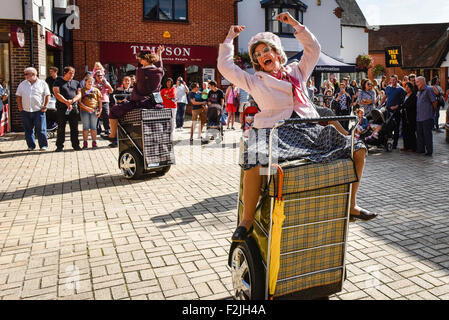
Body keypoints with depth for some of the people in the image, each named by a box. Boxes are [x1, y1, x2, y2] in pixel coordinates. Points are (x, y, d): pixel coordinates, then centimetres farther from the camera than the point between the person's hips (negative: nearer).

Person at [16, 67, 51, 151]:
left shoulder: (42, 83, 3)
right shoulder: (22, 84, 12)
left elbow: (47, 96, 2)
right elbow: (19, 96, 14)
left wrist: (45, 106, -6)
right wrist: (20, 107, 3)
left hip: (38, 110, -3)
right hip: (25, 111, 3)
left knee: (41, 129, -2)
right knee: (28, 129, 6)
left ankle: (43, 145, 8)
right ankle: (31, 146, 15)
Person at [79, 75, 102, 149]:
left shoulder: (96, 90, 13)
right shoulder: (82, 90, 6)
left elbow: (99, 101, 12)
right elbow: (79, 102, -2)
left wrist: (100, 110, 2)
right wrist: (86, 108, -15)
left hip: (94, 110, 1)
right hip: (84, 110, -1)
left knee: (93, 127, 3)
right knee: (86, 127, -1)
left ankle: (94, 143, 8)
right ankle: (85, 143, 3)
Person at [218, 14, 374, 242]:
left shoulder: (296, 72, 24)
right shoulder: (255, 81, 16)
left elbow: (313, 49, 27)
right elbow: (225, 67, 14)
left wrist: (295, 24, 21)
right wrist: (230, 39, 21)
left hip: (309, 129, 4)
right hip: (274, 130, -4)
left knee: (357, 150, -6)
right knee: (254, 164, -36)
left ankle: (350, 205, 10)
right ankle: (247, 219, -17)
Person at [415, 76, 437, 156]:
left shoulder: (429, 89, -7)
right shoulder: (419, 91, 18)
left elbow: (435, 102, -8)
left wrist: (433, 111, 3)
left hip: (427, 117, -8)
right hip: (419, 117, 8)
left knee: (427, 134, -4)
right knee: (419, 134, 12)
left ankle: (429, 151, 2)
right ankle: (420, 149, 22)